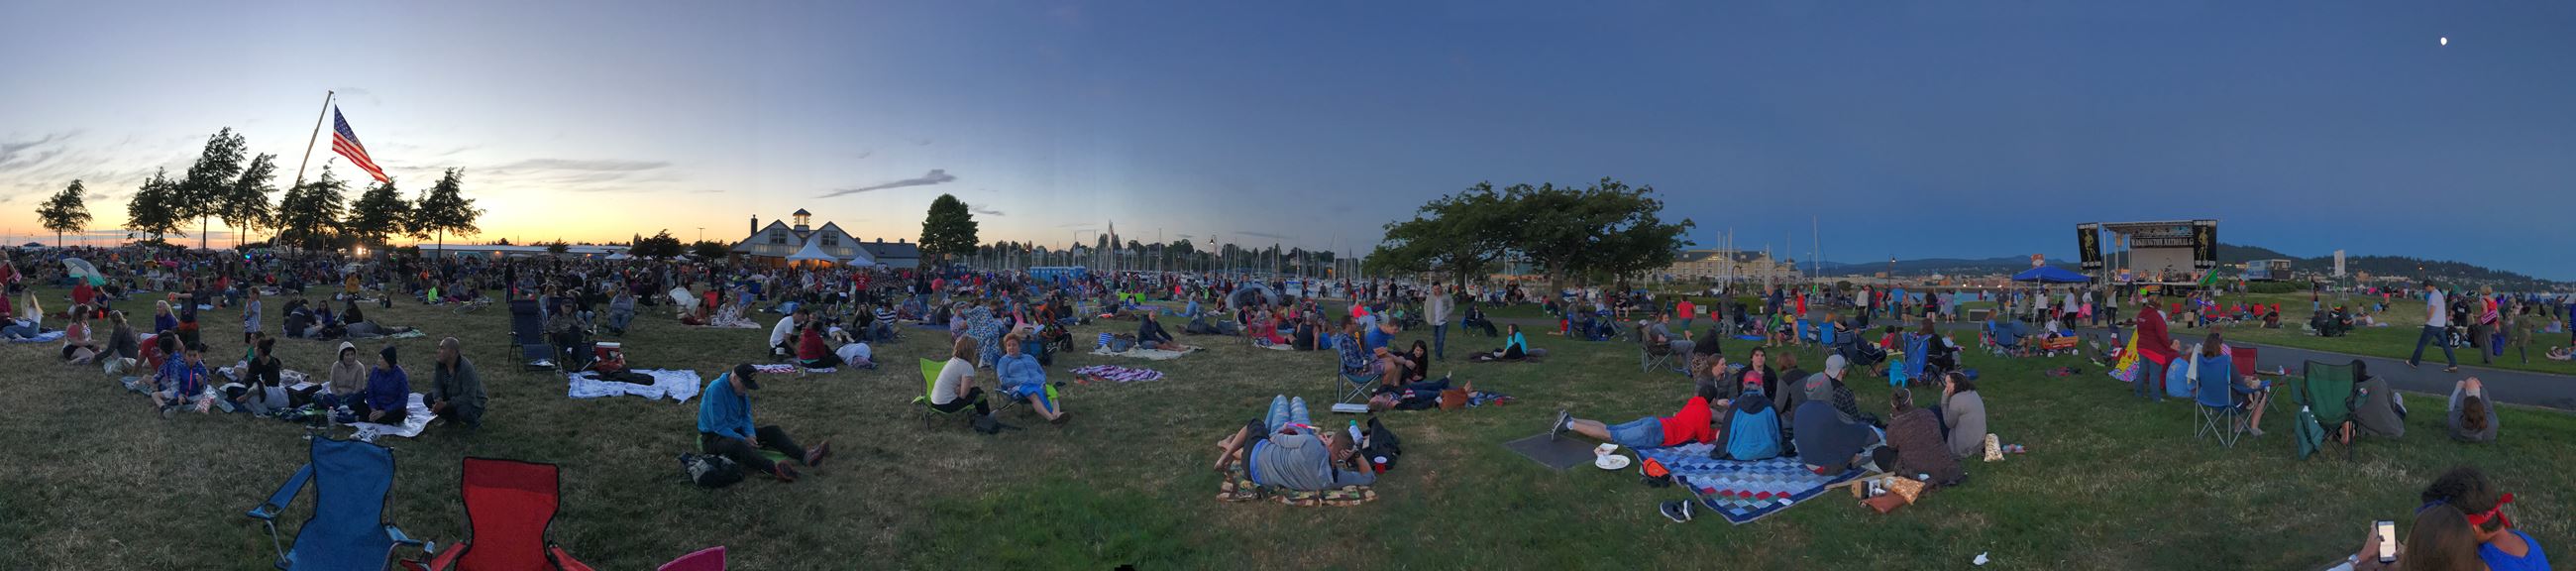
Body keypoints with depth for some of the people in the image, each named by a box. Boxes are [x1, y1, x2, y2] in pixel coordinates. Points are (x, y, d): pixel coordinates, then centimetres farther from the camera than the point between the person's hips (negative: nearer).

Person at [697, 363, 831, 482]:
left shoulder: (741, 390, 3)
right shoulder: (716, 389, -23)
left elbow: (746, 416, 8)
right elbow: (718, 425, -25)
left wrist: (750, 435, -12)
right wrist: (744, 439, -26)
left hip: (736, 432, 9)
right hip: (713, 437, -9)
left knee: (772, 431, -6)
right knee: (739, 445, -40)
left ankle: (805, 455, -31)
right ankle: (775, 469, -65)